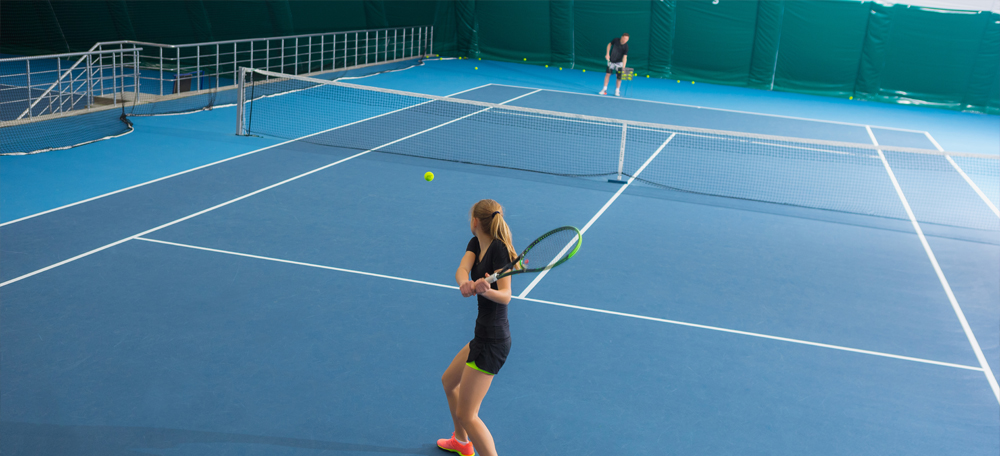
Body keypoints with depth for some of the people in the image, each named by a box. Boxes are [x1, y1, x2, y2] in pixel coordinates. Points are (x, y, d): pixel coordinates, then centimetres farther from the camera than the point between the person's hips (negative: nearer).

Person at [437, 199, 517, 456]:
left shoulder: (499, 249, -19)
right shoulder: (476, 244, 6)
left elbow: (505, 296, -29)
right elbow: (461, 269, -14)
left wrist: (486, 290, -50)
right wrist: (465, 284, -36)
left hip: (492, 342, -10)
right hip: (483, 336, 10)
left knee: (466, 415, -6)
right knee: (449, 382, 30)